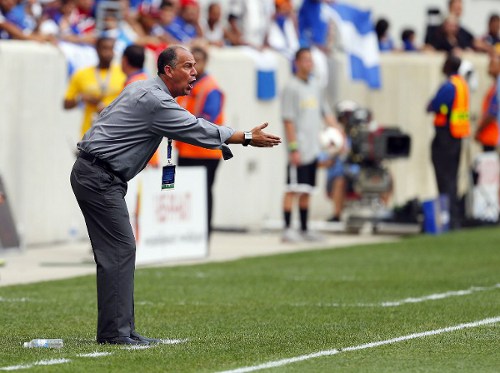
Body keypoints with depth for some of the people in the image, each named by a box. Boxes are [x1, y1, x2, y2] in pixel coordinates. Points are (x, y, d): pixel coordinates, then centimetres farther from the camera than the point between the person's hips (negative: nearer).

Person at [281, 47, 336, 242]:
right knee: (293, 189, -9)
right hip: (299, 149, -7)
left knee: (306, 191, 12)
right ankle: (287, 230, -9)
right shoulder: (291, 88, -8)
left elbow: (326, 112, 20)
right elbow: (288, 120, -13)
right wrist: (293, 148, -17)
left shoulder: (315, 86, 14)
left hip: (313, 148, 7)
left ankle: (304, 230, 18)